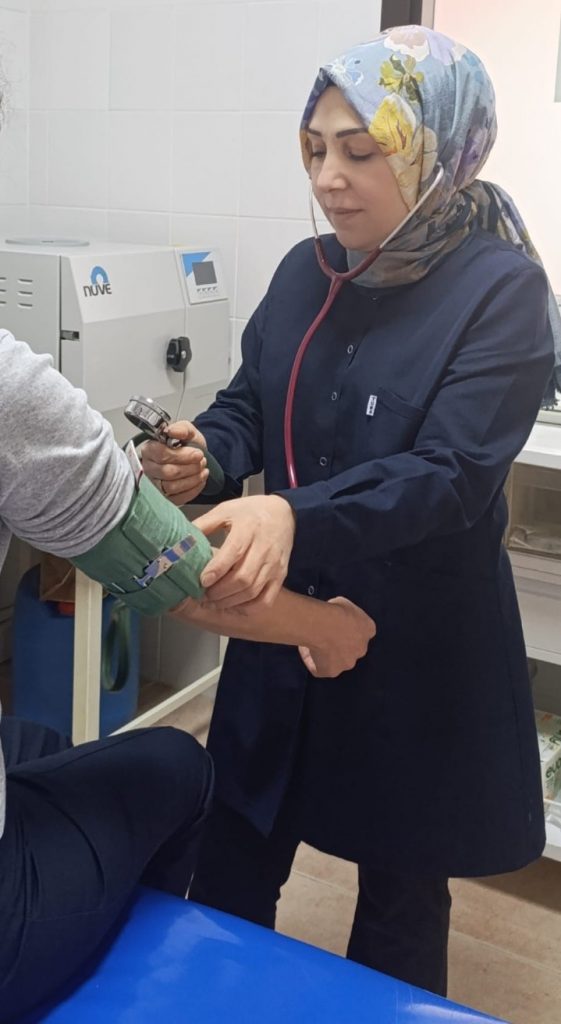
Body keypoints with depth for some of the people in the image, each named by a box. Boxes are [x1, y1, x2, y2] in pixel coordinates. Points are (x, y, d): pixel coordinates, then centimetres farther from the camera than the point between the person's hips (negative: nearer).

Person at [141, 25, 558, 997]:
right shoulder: (307, 270, 2)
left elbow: (452, 474, -25)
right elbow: (248, 403, 5)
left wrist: (296, 517, -41)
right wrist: (208, 455, -19)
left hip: (418, 649, -5)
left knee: (401, 889, 16)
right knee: (227, 872, 17)